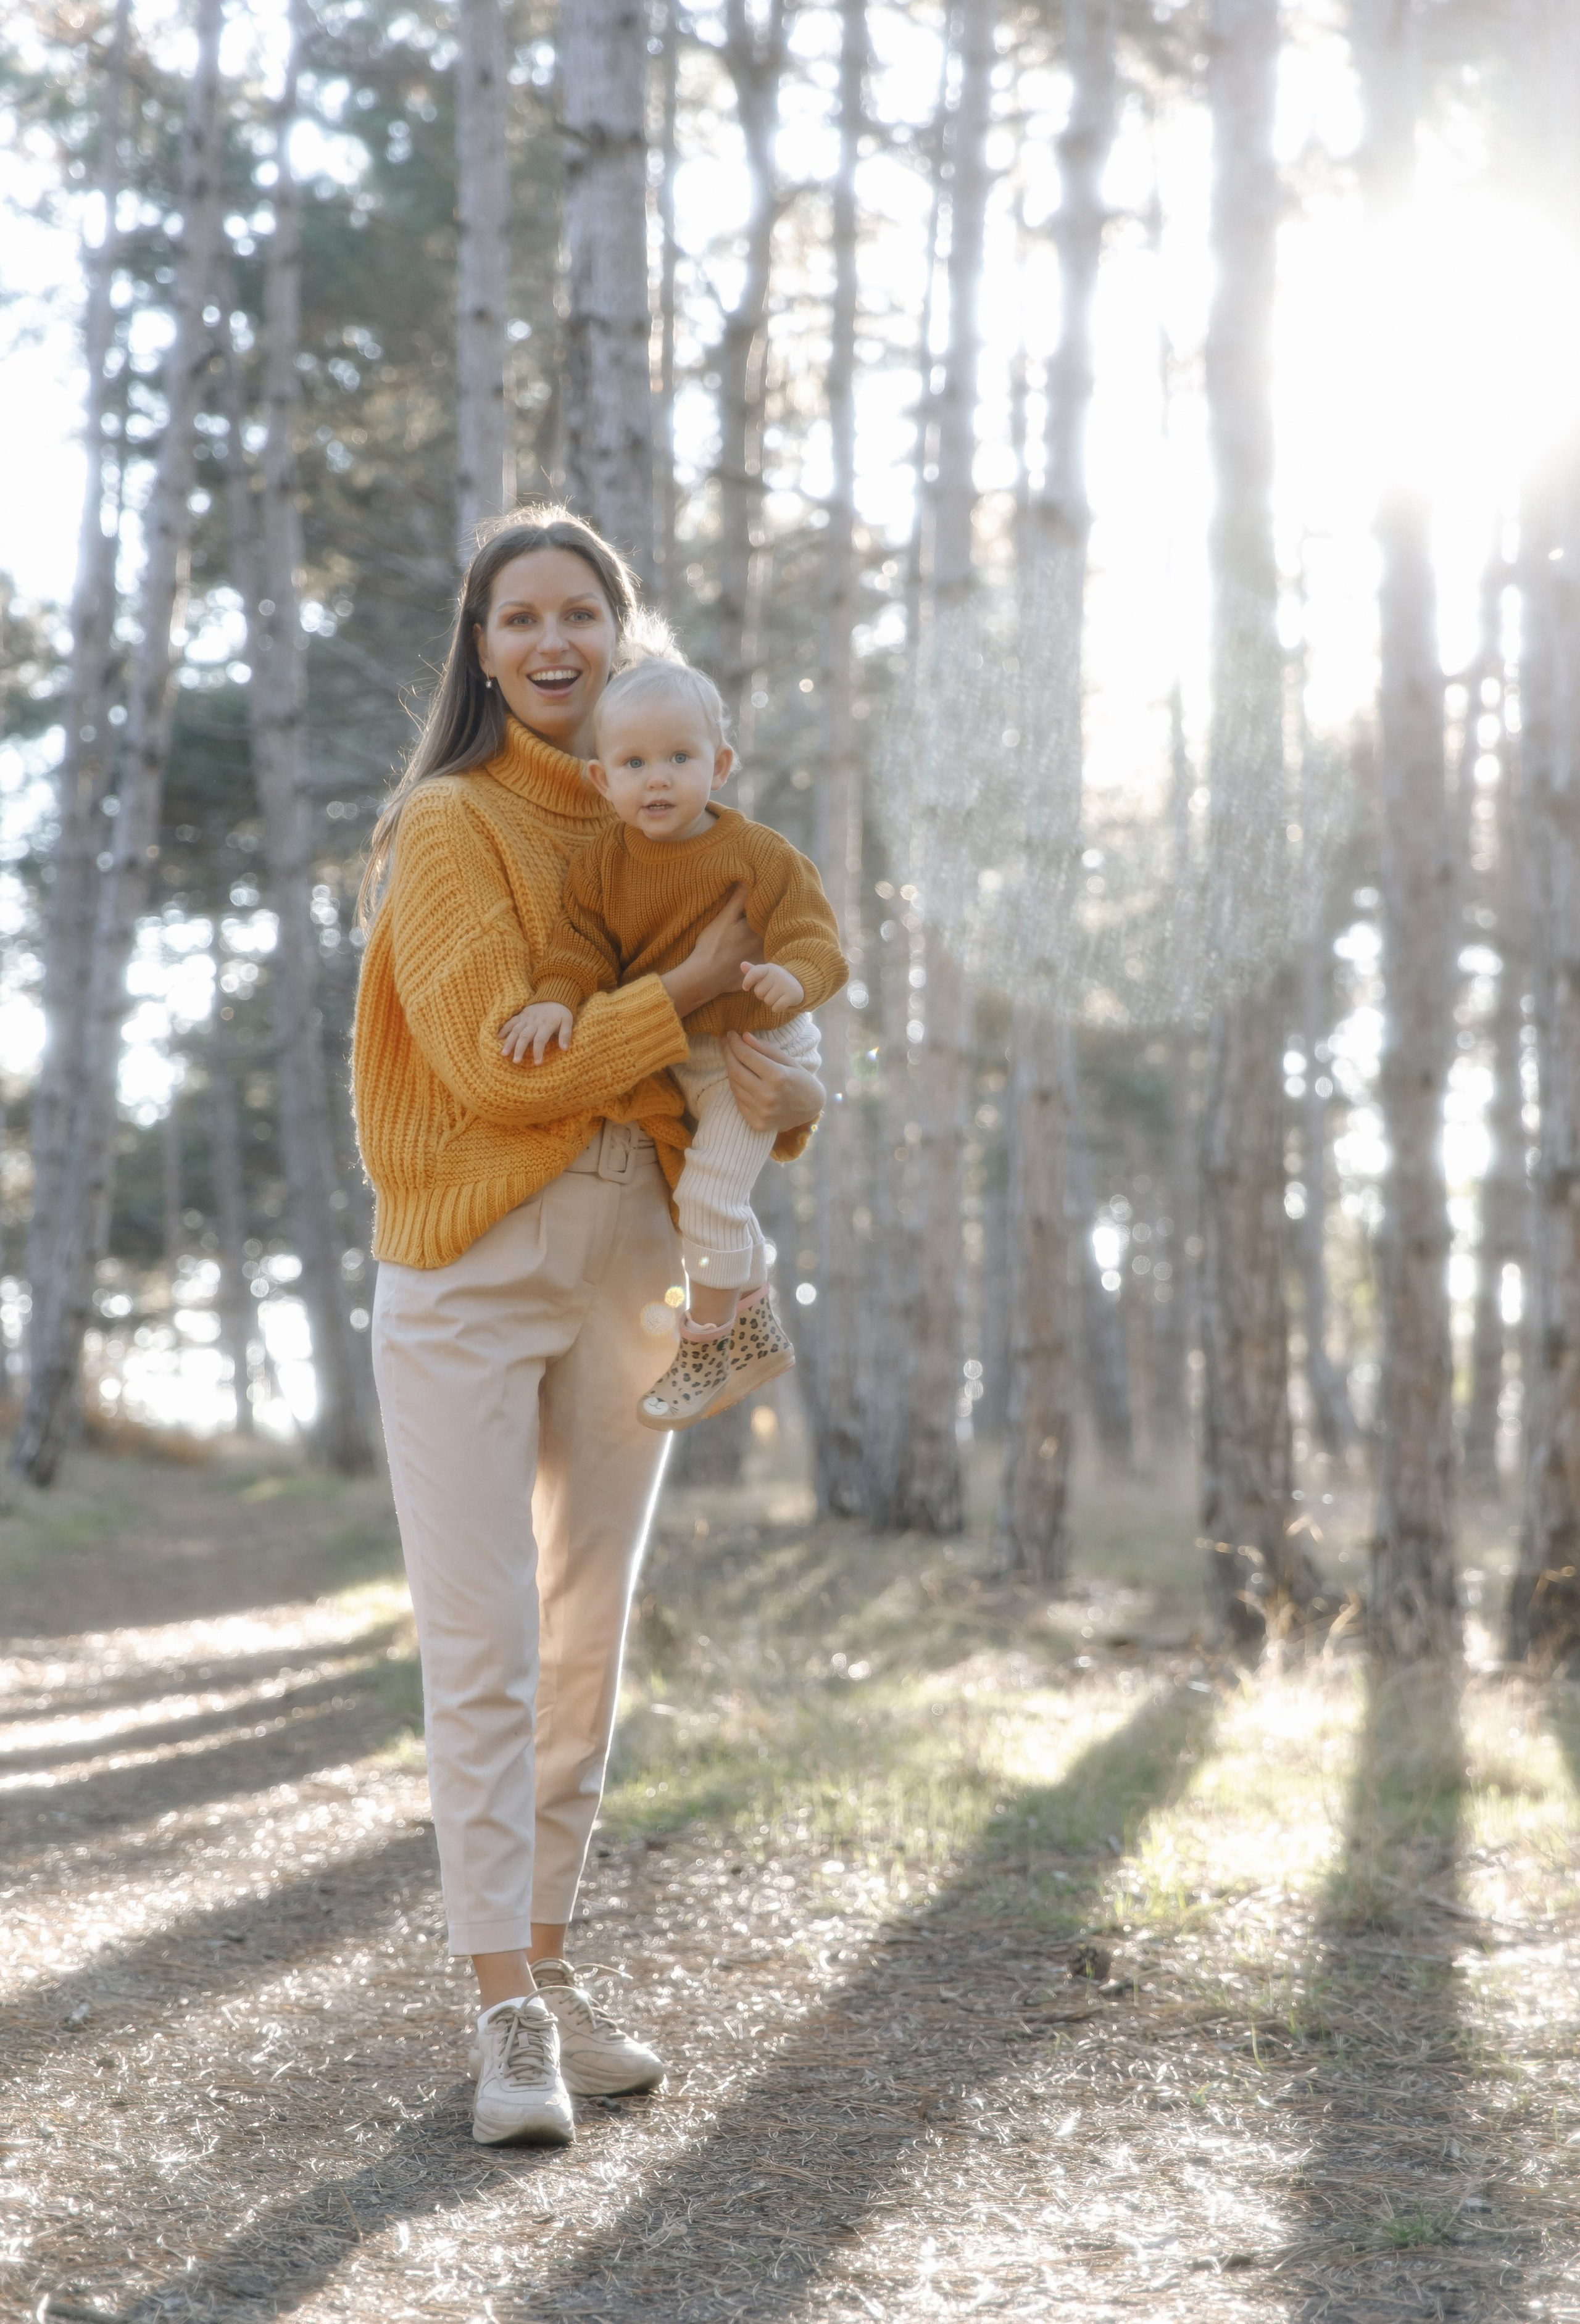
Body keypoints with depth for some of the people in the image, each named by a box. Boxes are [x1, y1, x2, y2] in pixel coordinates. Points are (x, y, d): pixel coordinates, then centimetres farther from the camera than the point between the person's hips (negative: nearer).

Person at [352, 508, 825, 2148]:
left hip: (626, 1263, 6)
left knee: (588, 1642, 9)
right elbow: (494, 1062, -15)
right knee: (485, 1651, -7)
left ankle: (551, 1967, 19)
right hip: (470, 1270, -6)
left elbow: (725, 1019, 15)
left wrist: (777, 1086, -8)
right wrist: (692, 993, -15)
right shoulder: (450, 822, -5)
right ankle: (507, 2013, -3)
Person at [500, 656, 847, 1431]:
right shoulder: (603, 860, -6)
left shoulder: (757, 856, -20)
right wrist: (557, 998, -26)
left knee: (709, 1190, -16)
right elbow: (582, 939, -7)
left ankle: (702, 1351, 1)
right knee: (712, 1196, 19)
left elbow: (813, 939, -22)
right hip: (677, 1054, 7)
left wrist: (793, 977, -45)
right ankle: (757, 1333, 37)